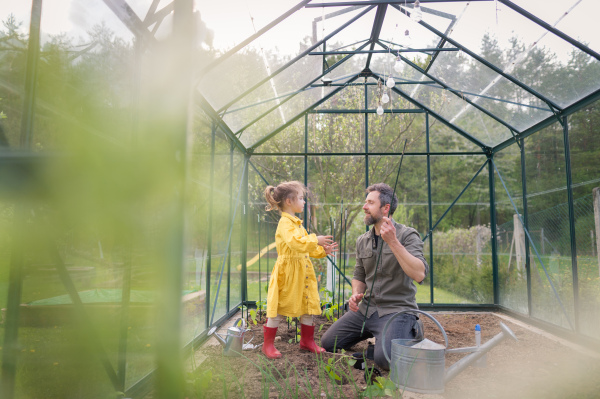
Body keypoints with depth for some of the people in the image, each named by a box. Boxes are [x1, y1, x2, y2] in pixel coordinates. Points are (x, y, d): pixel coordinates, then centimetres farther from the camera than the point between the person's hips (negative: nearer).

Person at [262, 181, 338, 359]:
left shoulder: (297, 223, 17)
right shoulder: (285, 223, -15)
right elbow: (296, 243, -31)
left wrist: (323, 250, 16)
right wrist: (316, 240, -25)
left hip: (302, 272, 9)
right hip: (287, 272, -9)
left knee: (308, 306, 14)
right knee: (279, 309, -1)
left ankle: (307, 341, 29)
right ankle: (268, 344, 14)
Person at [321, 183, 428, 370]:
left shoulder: (407, 235, -10)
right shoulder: (362, 241, 8)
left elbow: (419, 275, -25)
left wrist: (393, 242, -30)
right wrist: (356, 294, -4)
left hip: (397, 309, -6)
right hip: (366, 308, 6)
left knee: (384, 359, -27)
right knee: (328, 343, 4)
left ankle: (410, 332, 4)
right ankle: (376, 332, 20)